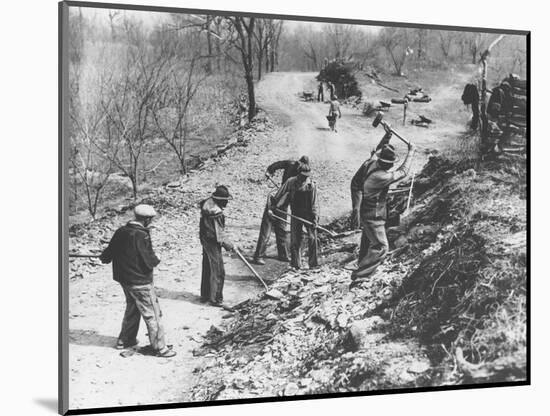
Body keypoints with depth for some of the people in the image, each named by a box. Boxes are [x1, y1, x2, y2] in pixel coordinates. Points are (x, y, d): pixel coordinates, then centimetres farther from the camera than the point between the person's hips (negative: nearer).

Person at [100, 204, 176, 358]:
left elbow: (111, 249, 11)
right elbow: (148, 261, -23)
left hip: (124, 279, 8)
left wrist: (104, 257, 32)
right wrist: (156, 260, -2)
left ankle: (124, 340, 38)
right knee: (152, 314, 2)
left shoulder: (121, 231, -1)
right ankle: (160, 347, 9)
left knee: (132, 308, 27)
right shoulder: (141, 235, -24)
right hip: (140, 281, -8)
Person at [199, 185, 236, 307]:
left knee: (207, 269, 20)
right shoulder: (216, 213, -28)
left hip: (205, 239, 10)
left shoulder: (209, 204, 2)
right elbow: (219, 235, -23)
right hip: (212, 243, -10)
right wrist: (230, 246, -11)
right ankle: (215, 299, 9)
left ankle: (205, 295, 32)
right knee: (217, 271, 1)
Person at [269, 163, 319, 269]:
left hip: (308, 215, 0)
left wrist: (315, 217, -13)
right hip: (296, 215, 0)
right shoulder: (291, 182, -8)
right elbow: (280, 195, -1)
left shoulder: (311, 185, -7)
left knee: (312, 238, -8)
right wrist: (273, 207, -3)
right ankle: (296, 264, 12)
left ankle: (313, 263, 4)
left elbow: (314, 204, -6)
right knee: (295, 240, 1)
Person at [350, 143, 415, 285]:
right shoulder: (381, 177, -33)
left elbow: (377, 152, 17)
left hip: (366, 213, 10)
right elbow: (403, 172, -21)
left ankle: (361, 263, 51)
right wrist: (411, 152, -13)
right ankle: (359, 275, -4)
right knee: (381, 248, -4)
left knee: (367, 240, 29)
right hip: (373, 217, -10)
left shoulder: (372, 163, -8)